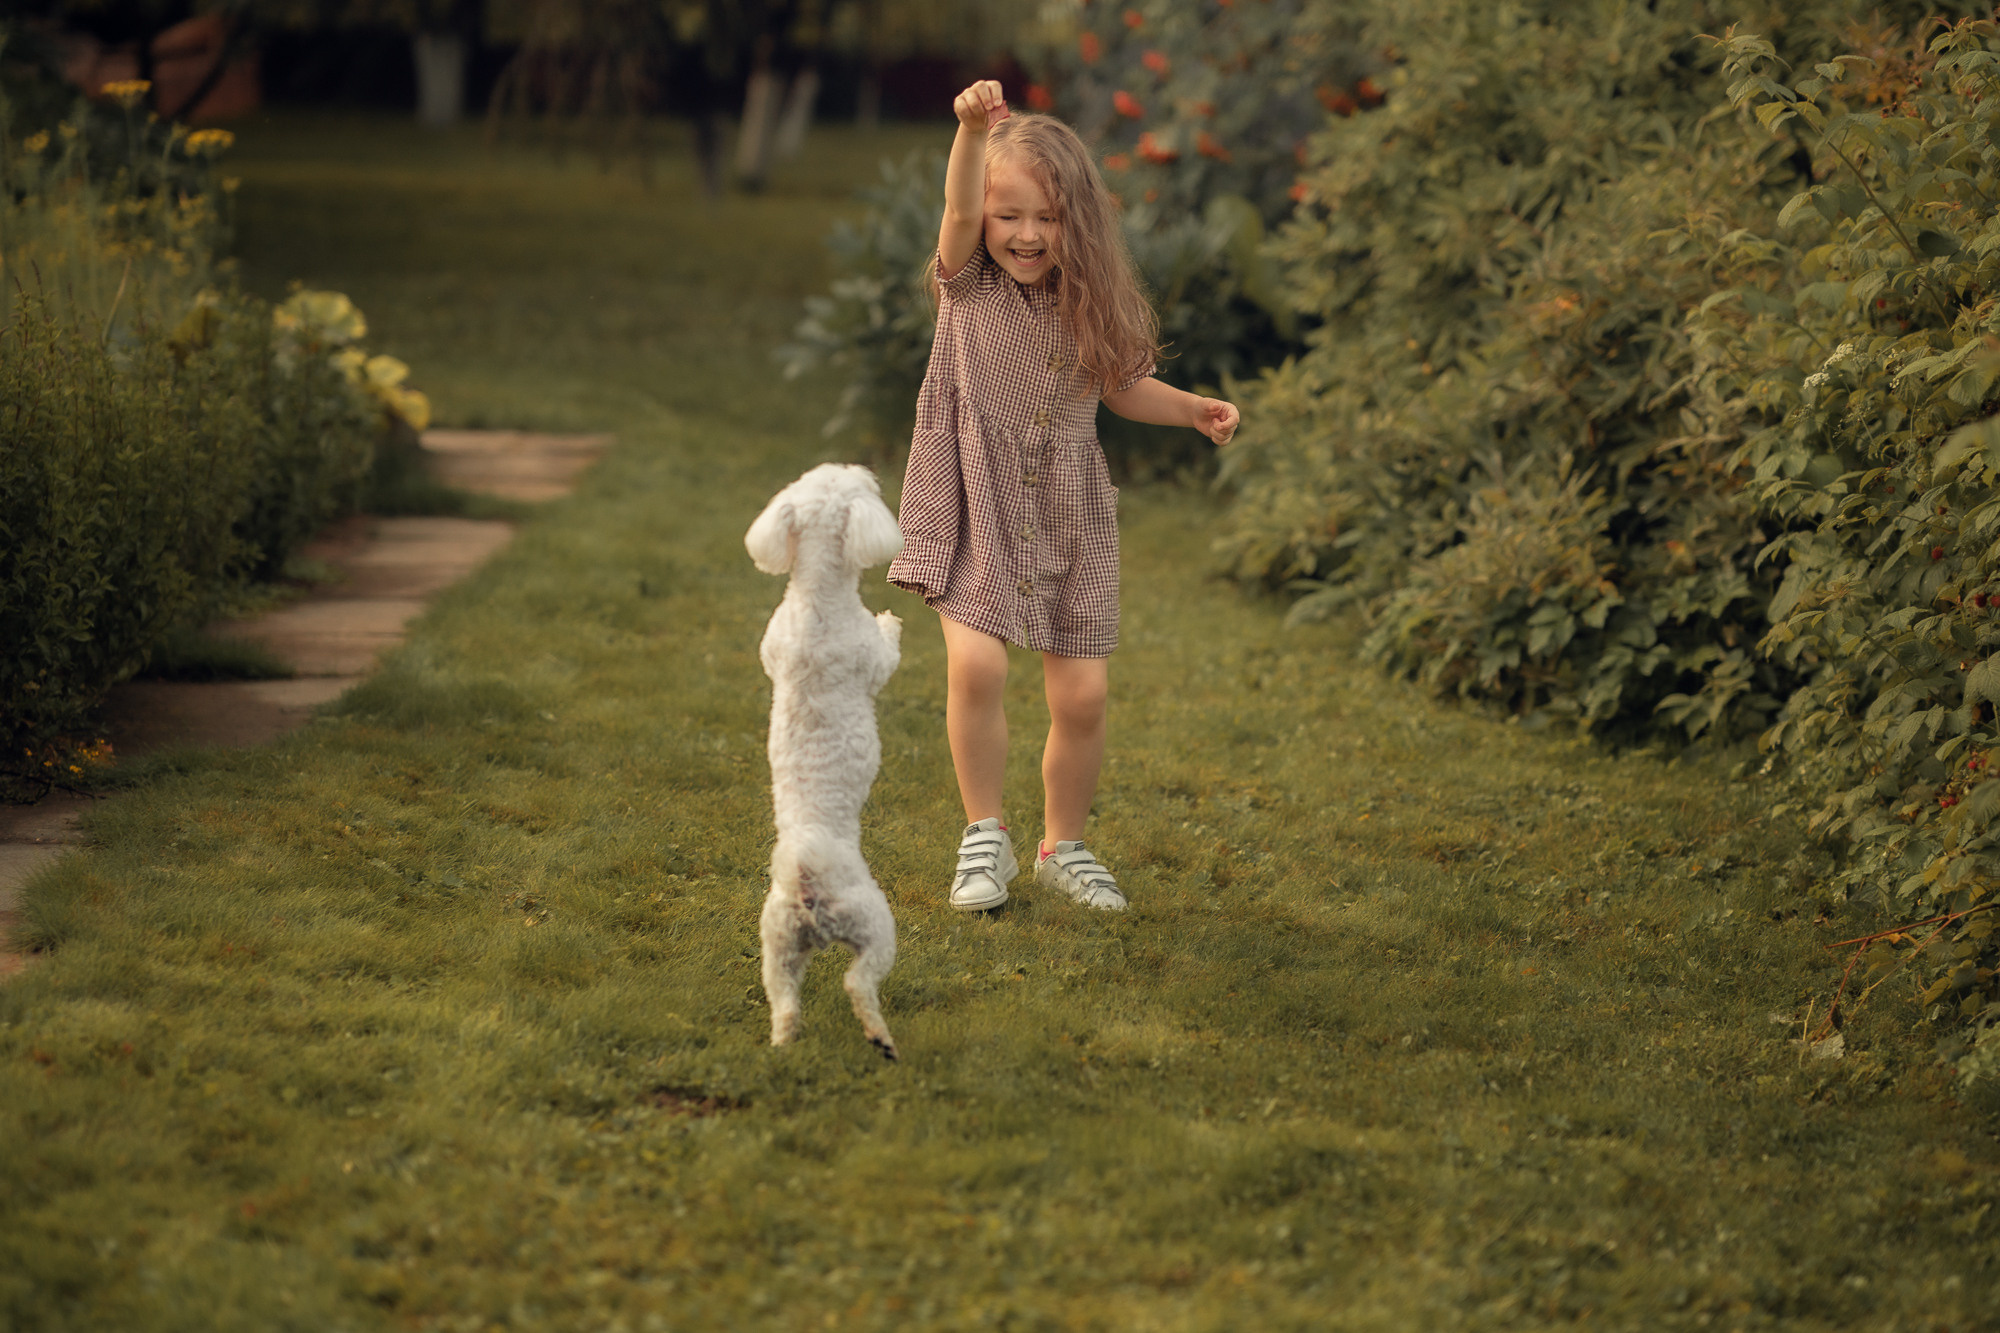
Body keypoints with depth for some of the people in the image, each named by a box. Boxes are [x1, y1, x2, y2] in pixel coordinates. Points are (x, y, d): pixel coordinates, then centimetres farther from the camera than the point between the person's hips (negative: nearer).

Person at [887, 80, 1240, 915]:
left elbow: (1120, 388, 19)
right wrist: (973, 130, -45)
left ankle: (1062, 846, 24)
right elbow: (958, 208, -27)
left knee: (1082, 695, 0)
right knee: (975, 661, -23)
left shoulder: (1090, 304, 3)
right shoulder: (969, 283, -6)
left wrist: (1191, 409, 2)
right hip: (977, 504, -3)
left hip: (1068, 516, 3)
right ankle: (985, 837, -4)